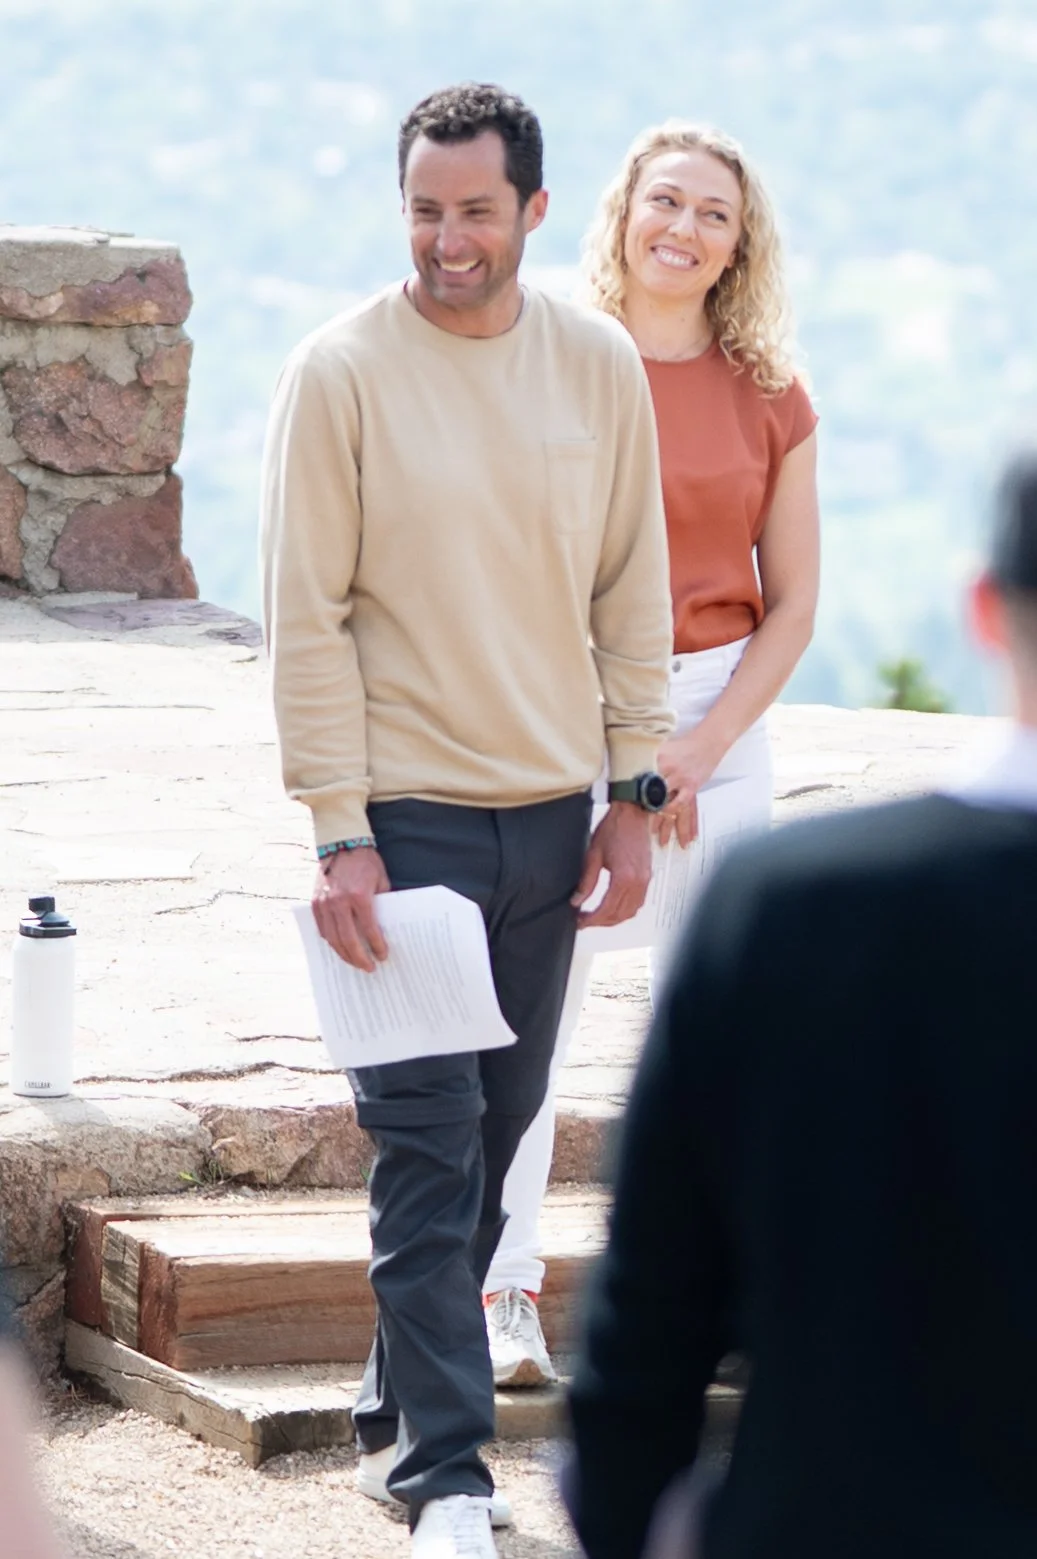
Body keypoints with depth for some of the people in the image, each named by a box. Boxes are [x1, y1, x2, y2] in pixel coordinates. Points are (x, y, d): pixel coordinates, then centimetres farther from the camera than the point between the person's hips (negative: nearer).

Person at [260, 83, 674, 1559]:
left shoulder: (599, 366, 4)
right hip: (406, 812, -4)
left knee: (497, 1133, 9)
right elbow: (308, 615, -7)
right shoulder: (343, 371, -7)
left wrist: (635, 792, 6)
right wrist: (339, 831, -12)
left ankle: (405, 1406, 24)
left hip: (549, 813, 4)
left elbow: (633, 591, 11)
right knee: (426, 1141, -7)